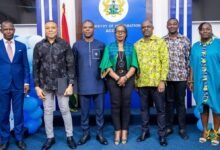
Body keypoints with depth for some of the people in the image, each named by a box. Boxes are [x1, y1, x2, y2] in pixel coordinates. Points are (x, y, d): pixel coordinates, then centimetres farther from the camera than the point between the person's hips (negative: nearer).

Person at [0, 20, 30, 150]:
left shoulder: (21, 46, 7)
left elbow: (26, 65, 7)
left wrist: (26, 82, 0)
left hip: (18, 85, 1)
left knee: (19, 113, 7)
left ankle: (19, 139, 20)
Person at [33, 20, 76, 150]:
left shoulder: (64, 45, -2)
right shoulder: (39, 46, 2)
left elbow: (70, 66, -3)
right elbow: (35, 67, 4)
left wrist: (70, 84, -8)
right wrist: (37, 86, -1)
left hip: (61, 84, -2)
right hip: (45, 85, 2)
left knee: (65, 110, 7)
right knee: (47, 111, 10)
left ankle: (69, 136, 22)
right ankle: (50, 137, 25)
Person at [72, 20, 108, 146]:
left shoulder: (101, 45, 5)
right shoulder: (76, 45, 4)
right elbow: (74, 65, 6)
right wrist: (75, 81, 5)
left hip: (98, 84, 0)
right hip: (83, 85, 0)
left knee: (100, 110, 7)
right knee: (84, 111, 9)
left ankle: (100, 133, 21)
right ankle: (86, 133, 24)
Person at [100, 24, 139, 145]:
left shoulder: (131, 47, 9)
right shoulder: (109, 47, 7)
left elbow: (134, 65, 0)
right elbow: (107, 65, -3)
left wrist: (125, 77, -14)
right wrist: (117, 78, -13)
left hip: (128, 78, 1)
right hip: (113, 78, 0)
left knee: (126, 104, 2)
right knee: (115, 104, 0)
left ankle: (124, 131, 10)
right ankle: (117, 131, 8)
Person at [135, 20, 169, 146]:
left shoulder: (160, 42, 0)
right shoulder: (137, 45, 10)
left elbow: (165, 61, -5)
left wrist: (162, 80, -12)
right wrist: (135, 81, 7)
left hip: (156, 82, -3)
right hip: (142, 83, 3)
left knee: (160, 109, 5)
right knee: (144, 108, 12)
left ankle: (162, 134, 17)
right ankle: (145, 131, 27)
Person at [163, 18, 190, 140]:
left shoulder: (185, 40, 4)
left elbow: (189, 58, 4)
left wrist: (190, 76, 0)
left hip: (181, 77, 0)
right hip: (166, 77, 1)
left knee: (181, 102, 7)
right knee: (169, 102, 9)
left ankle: (182, 129, 17)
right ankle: (168, 127, 21)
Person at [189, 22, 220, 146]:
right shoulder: (195, 46, 9)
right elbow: (193, 65, 10)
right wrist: (191, 81, 8)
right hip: (200, 82, 3)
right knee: (203, 106, 9)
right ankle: (205, 131, 23)